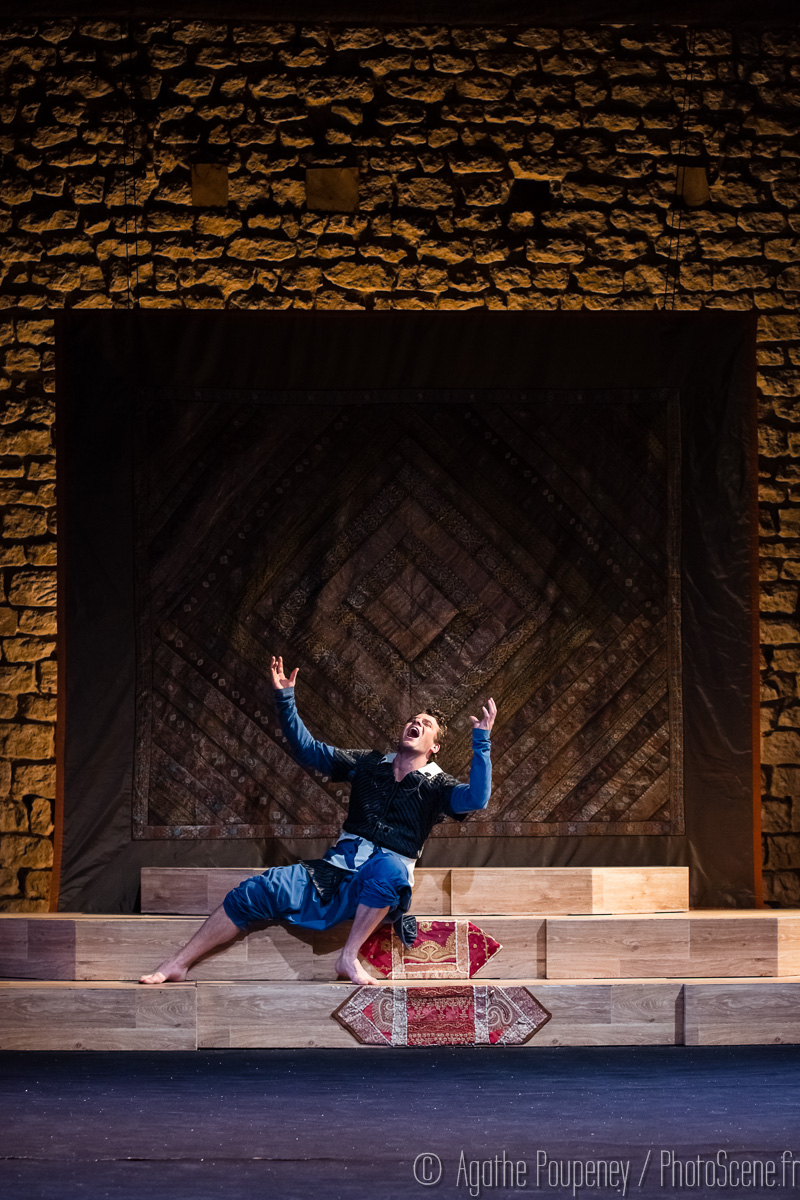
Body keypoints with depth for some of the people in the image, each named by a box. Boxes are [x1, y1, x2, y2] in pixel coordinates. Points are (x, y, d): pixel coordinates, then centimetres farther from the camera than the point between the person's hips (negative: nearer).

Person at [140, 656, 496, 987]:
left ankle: (349, 957, -31)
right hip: (338, 870, 3)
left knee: (390, 867, -41)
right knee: (263, 888, -17)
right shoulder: (370, 764, 19)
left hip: (383, 886, -3)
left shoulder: (436, 785, 8)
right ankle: (178, 963, -17)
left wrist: (480, 741, -21)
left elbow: (476, 798, -12)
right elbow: (307, 750, 20)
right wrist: (285, 699, 12)